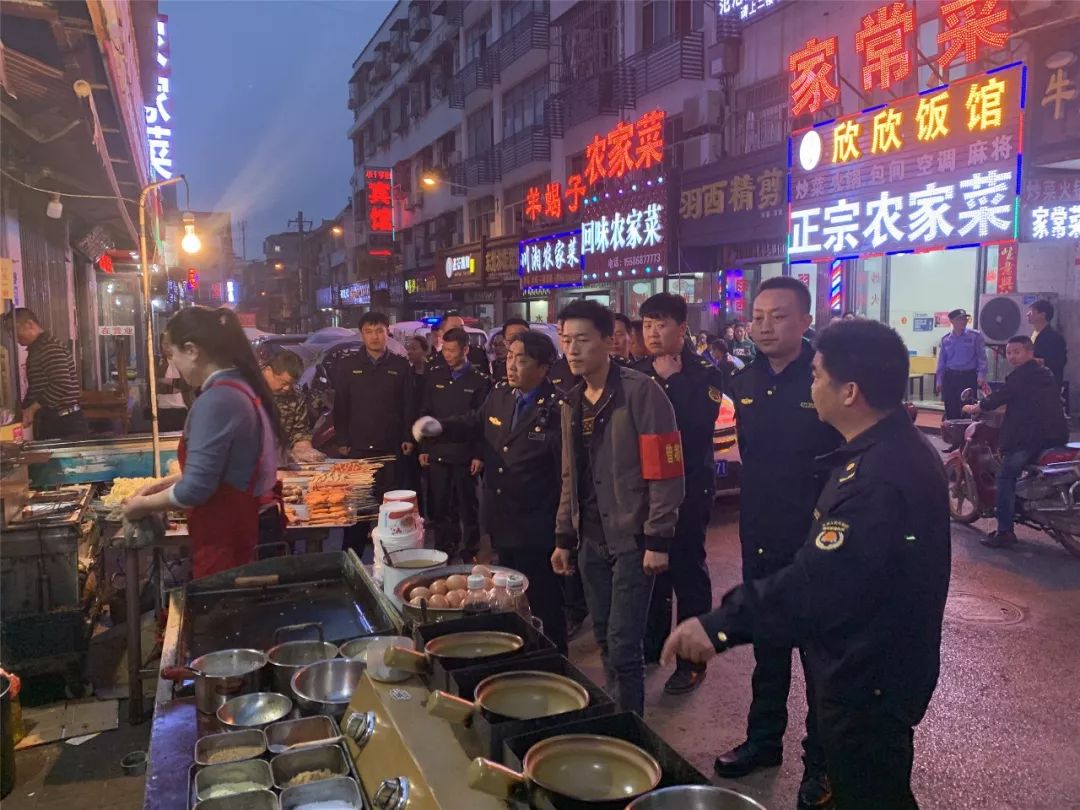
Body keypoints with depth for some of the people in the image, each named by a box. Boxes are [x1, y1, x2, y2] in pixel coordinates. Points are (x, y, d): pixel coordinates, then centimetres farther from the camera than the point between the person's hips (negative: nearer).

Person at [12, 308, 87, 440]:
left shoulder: (51, 348, -14)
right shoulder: (35, 350, 18)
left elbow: (61, 385, -24)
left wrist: (32, 409, -19)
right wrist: (23, 410, 13)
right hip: (46, 422, 10)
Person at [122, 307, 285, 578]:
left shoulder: (215, 401, -22)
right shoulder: (243, 387, 7)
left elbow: (195, 490, -20)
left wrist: (144, 504, -4)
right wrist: (167, 483, 16)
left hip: (227, 541, -9)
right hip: (251, 527, 9)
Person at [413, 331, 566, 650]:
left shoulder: (556, 409, -17)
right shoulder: (499, 395, 4)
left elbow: (566, 469, -20)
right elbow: (476, 424, 22)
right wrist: (439, 426, 4)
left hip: (536, 529, -7)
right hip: (502, 522, 7)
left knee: (544, 607, 8)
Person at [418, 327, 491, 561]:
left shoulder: (480, 380, -3)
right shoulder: (434, 376, 6)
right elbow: (424, 413, 8)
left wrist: (479, 455, -8)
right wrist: (423, 448, 4)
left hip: (465, 456, -3)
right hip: (437, 453, 3)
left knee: (467, 508, 7)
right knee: (439, 508, 8)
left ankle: (470, 555, 19)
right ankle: (442, 551, 22)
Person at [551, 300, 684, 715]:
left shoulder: (641, 392, -13)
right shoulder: (572, 403, 9)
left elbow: (665, 471, -15)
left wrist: (657, 540, -16)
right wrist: (564, 536, 15)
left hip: (632, 538, -7)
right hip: (591, 539, 7)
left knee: (623, 644, -3)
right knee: (604, 639, 16)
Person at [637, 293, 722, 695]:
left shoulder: (705, 373, -6)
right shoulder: (637, 373, 8)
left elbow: (699, 423, -21)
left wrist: (670, 379, -18)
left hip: (688, 486, -5)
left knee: (686, 568, 3)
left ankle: (692, 660, 14)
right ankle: (651, 645, 30)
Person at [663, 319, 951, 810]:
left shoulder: (879, 478, -33)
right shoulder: (900, 449, 2)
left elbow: (815, 584, -38)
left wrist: (719, 626, -35)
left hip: (867, 683, -10)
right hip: (876, 669, 10)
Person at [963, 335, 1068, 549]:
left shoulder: (1021, 375, -4)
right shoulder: (1045, 373, 23)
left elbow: (1001, 397, -5)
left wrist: (975, 408, 11)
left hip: (1032, 436, -10)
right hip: (1056, 434, 10)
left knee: (1006, 476, -9)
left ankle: (1005, 531, -14)